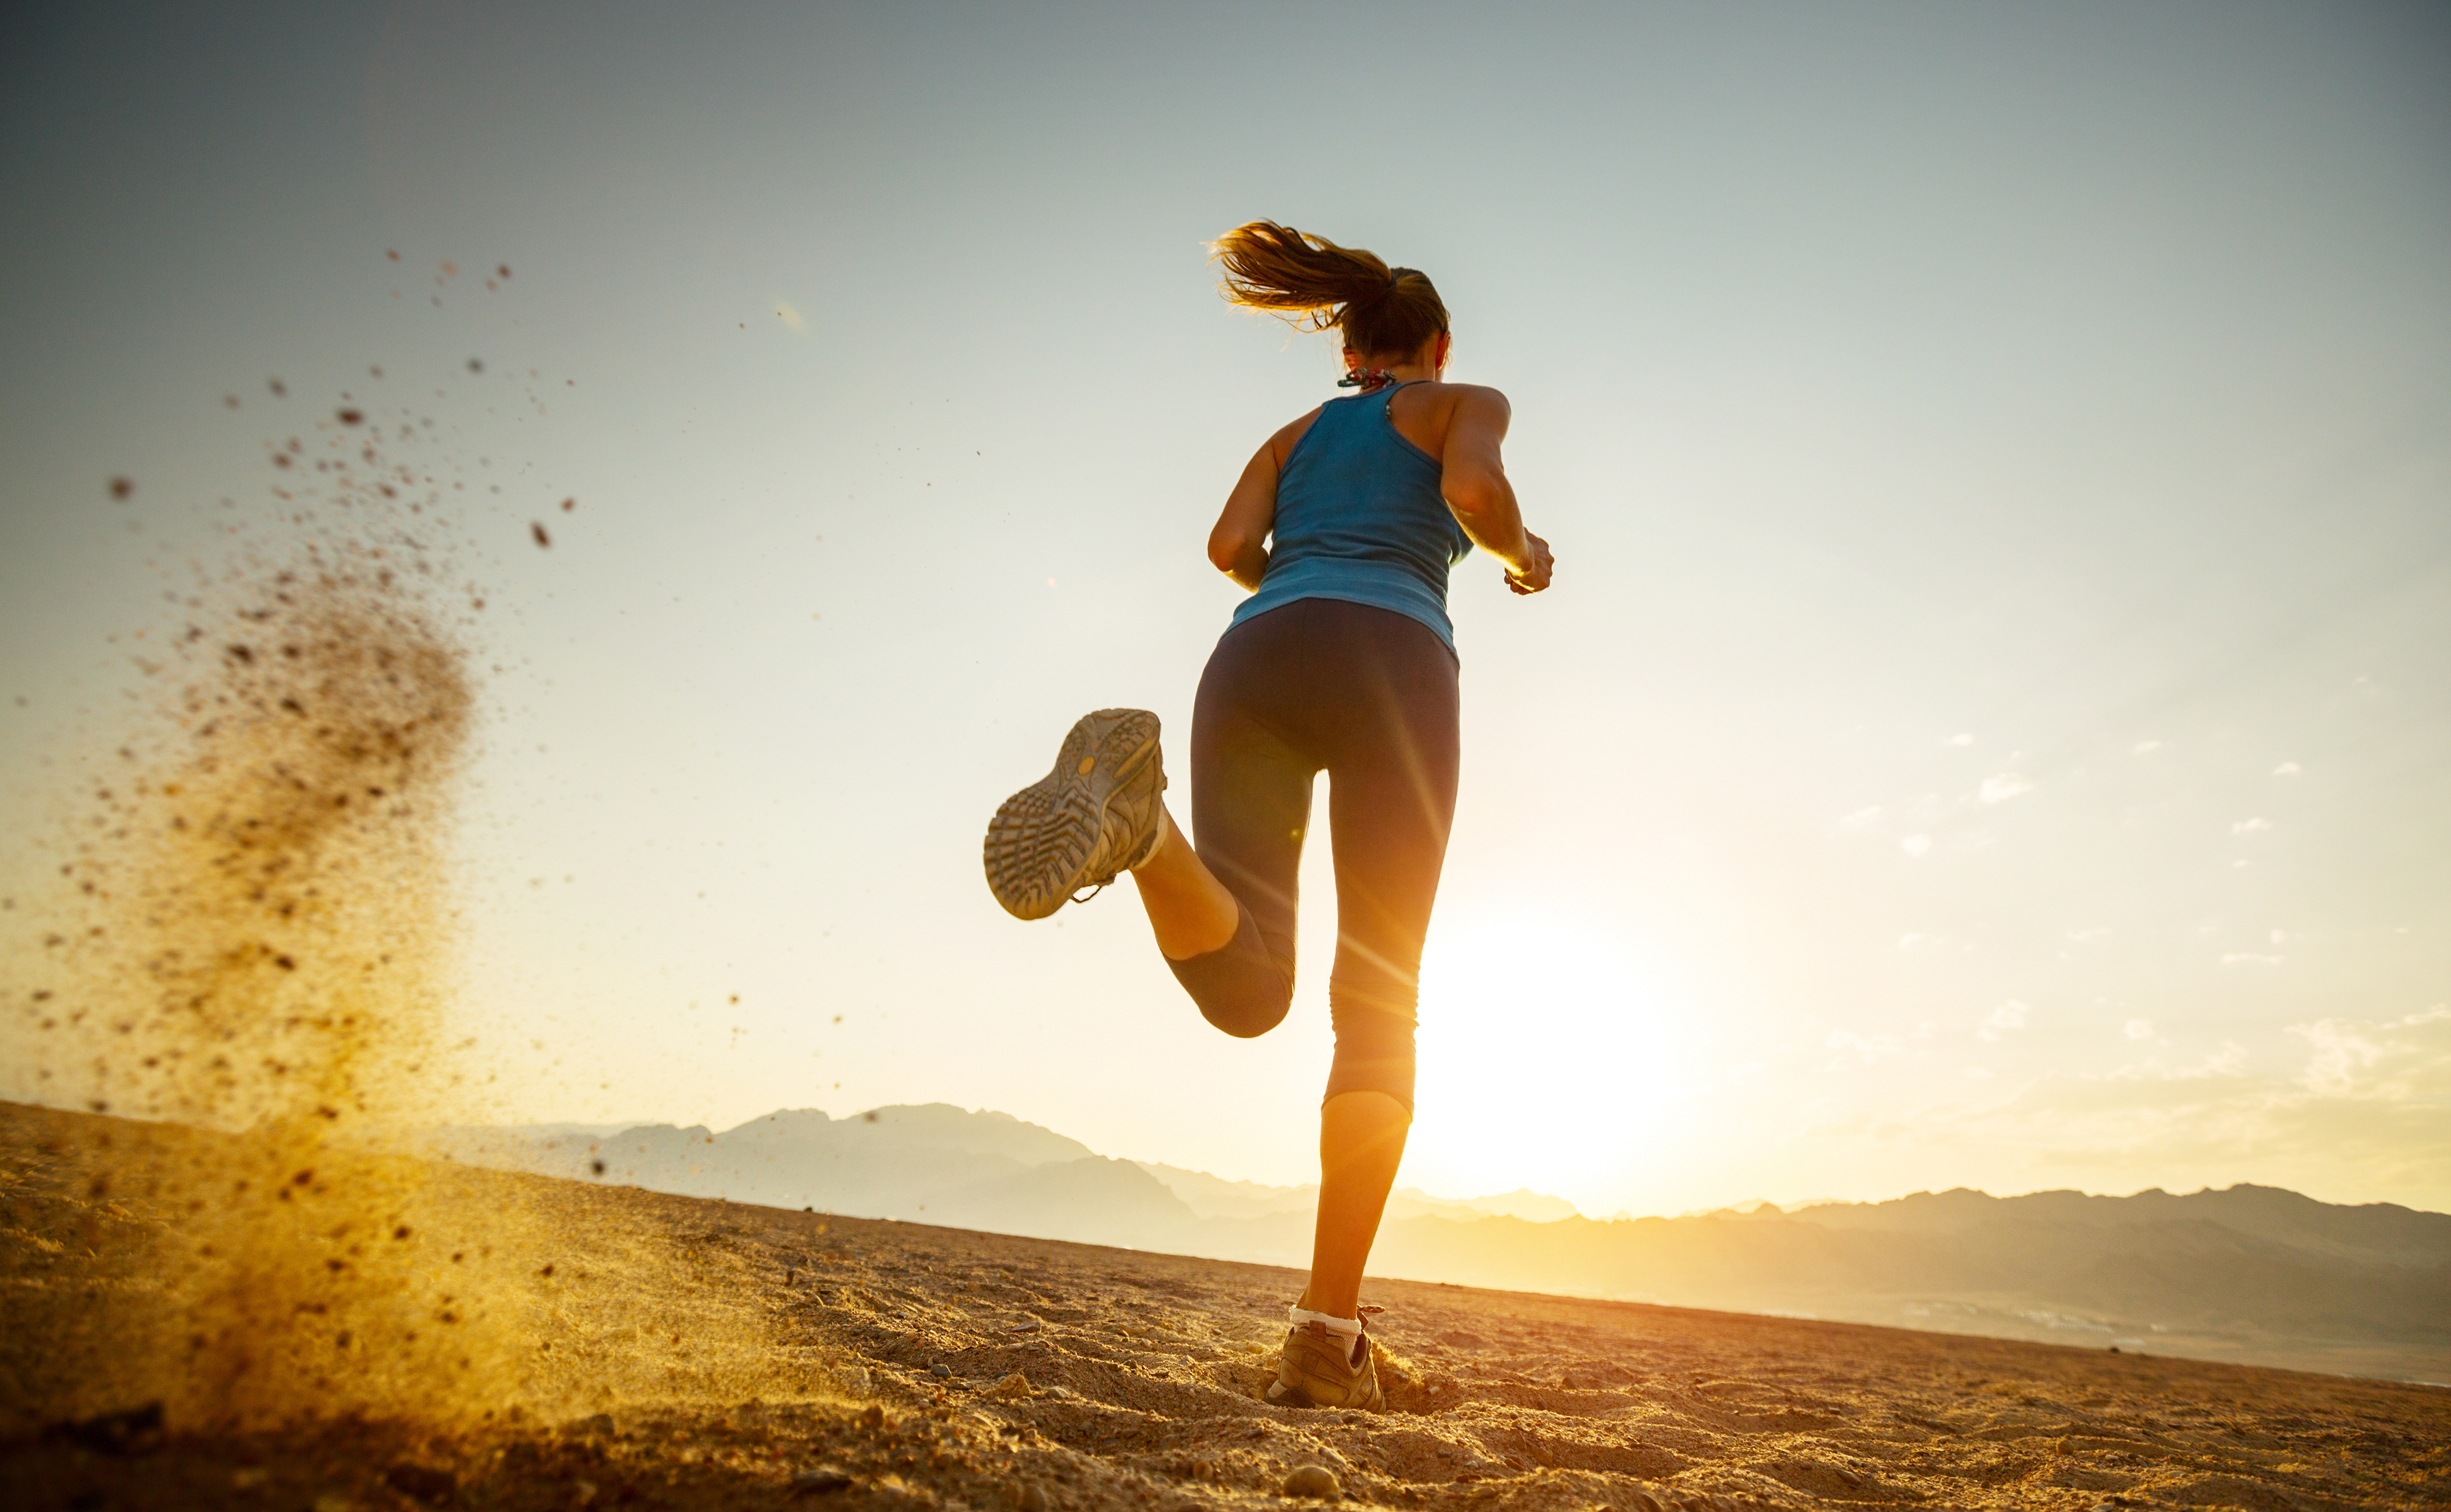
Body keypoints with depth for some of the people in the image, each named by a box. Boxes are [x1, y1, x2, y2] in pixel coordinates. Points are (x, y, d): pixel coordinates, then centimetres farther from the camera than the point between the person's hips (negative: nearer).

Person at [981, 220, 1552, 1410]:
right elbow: (1473, 485, 2)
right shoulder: (1464, 402, 26)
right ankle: (1328, 1332, -8)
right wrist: (1520, 555, 23)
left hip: (1256, 658, 3)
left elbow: (1231, 546, 17)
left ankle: (1131, 808, -39)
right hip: (1393, 661, -3)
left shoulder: (1293, 434, 36)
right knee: (1379, 1009, 0)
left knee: (1245, 988, -9)